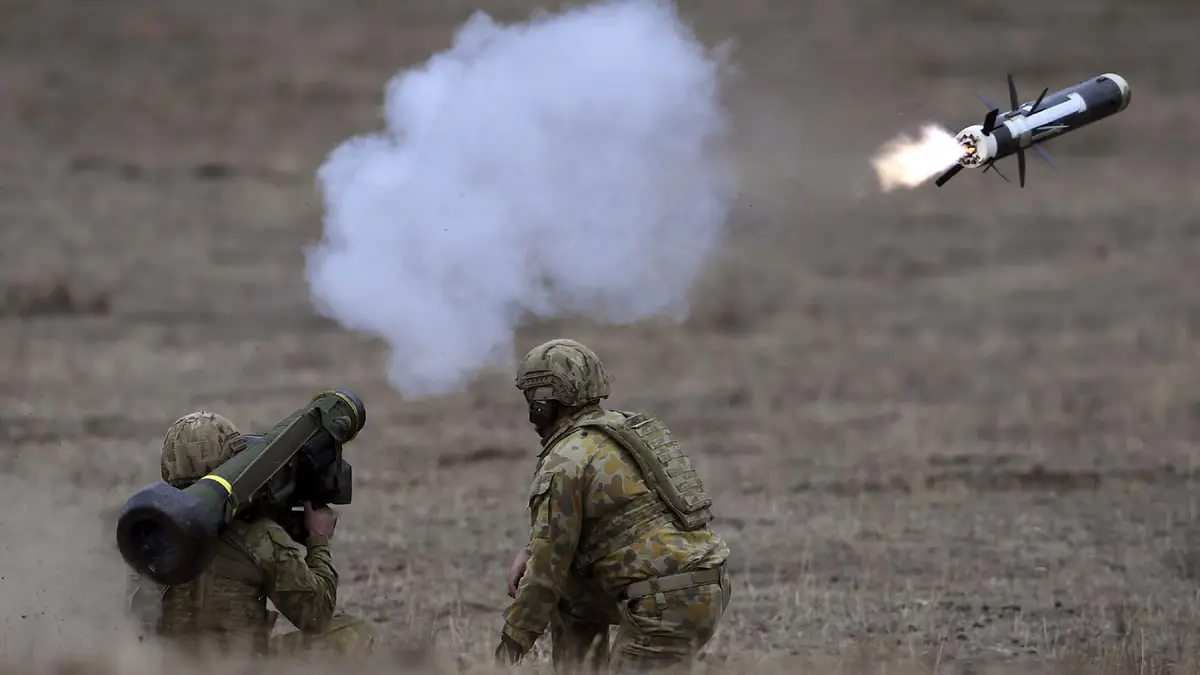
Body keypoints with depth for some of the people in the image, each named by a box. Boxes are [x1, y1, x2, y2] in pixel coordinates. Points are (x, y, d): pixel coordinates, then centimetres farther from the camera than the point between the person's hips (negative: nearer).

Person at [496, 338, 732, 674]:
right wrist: (531, 551, 17)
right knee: (571, 591, 24)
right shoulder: (627, 428, 19)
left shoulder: (564, 464, -8)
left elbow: (547, 569, -6)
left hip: (667, 605, -9)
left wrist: (510, 647, 4)